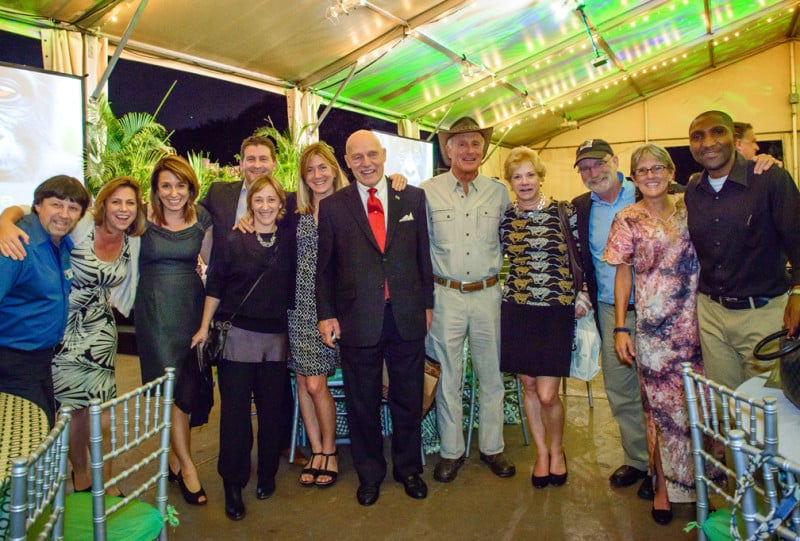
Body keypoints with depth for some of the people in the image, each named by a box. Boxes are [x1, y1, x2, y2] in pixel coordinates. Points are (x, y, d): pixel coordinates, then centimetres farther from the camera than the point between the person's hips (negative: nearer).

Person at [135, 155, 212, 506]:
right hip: (155, 308, -3)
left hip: (192, 304, 3)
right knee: (173, 386, -4)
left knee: (188, 385, 9)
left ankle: (174, 455, 31)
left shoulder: (201, 217, 3)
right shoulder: (142, 217, -5)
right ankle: (187, 467, 9)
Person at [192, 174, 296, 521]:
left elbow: (293, 288, 10)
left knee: (271, 409, 9)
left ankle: (267, 475, 27)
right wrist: (205, 327, 0)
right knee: (235, 410, 2)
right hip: (238, 334, -2)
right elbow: (215, 285, 1)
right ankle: (233, 483, 17)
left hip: (276, 338, 2)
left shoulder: (288, 242, 5)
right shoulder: (235, 240, 0)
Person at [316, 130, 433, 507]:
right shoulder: (332, 206, 1)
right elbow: (324, 267, 4)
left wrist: (427, 304, 7)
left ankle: (408, 468, 37)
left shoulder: (413, 198, 4)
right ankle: (369, 474, 35)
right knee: (363, 403, 13)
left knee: (408, 398, 15)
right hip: (358, 319, -1)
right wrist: (326, 314, 0)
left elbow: (423, 254, 7)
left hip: (407, 316, 1)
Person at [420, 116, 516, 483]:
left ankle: (493, 447, 29)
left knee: (492, 375, 11)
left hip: (488, 295, 2)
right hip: (446, 297, -2)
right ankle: (451, 451, 24)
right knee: (448, 377, 7)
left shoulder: (499, 192, 5)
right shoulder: (426, 192, -2)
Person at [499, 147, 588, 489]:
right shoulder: (504, 218, 3)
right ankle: (541, 452, 30)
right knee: (529, 386, 10)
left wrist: (582, 298, 0)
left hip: (557, 311, -2)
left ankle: (557, 450, 25)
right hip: (518, 311, 2)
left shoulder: (564, 212, -1)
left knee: (547, 394, -4)